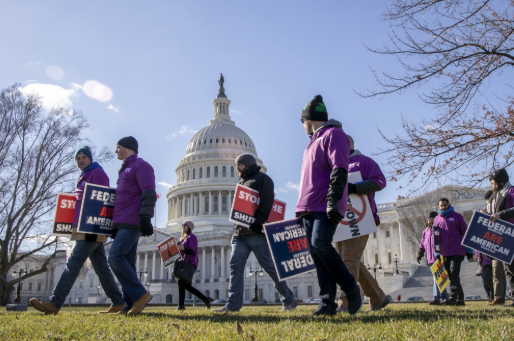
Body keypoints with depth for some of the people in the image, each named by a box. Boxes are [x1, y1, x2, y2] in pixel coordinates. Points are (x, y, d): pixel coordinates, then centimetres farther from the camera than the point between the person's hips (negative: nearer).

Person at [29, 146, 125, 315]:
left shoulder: (97, 174, -5)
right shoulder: (83, 177, 24)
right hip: (85, 230, 10)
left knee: (73, 264, -14)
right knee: (101, 268, 8)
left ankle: (54, 304, -16)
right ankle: (118, 303, 10)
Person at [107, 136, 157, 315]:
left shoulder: (140, 165, -2)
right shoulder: (125, 170, 27)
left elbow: (149, 193, -13)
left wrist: (145, 218, -23)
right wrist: (116, 226, 24)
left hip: (132, 222, -10)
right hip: (123, 224, 10)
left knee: (115, 256, -19)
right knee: (127, 262, 3)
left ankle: (140, 294, -15)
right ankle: (131, 306, 2)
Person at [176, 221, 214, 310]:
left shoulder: (192, 237, -4)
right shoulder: (183, 238, 22)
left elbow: (192, 251, -16)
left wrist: (183, 248, -33)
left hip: (190, 263, -9)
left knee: (181, 281, -19)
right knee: (187, 286, 7)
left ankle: (181, 305, -21)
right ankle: (206, 299, 13)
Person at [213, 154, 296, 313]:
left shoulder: (262, 179, 2)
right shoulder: (242, 182, 27)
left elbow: (267, 203, -12)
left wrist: (258, 222, -22)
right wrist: (236, 226, 13)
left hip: (256, 233, -8)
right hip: (239, 233, 8)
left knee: (269, 266, -5)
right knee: (236, 266, -2)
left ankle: (289, 301, 6)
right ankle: (233, 304, -3)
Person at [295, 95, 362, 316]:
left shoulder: (333, 134, -2)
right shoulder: (313, 142, 27)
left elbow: (339, 170, -15)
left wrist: (333, 201, -25)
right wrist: (302, 209, 25)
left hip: (326, 207, -9)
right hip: (309, 208, 9)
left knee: (320, 244, -23)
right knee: (316, 255, 1)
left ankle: (352, 289, -7)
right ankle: (327, 303, 1)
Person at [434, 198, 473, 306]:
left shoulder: (457, 216, 1)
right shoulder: (437, 219, 12)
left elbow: (466, 233, 2)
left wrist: (469, 250, 0)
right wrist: (436, 252, 11)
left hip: (457, 251, -5)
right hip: (445, 253, 5)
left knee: (454, 274, -15)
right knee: (451, 276, 8)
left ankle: (453, 297, -19)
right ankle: (460, 299, 15)